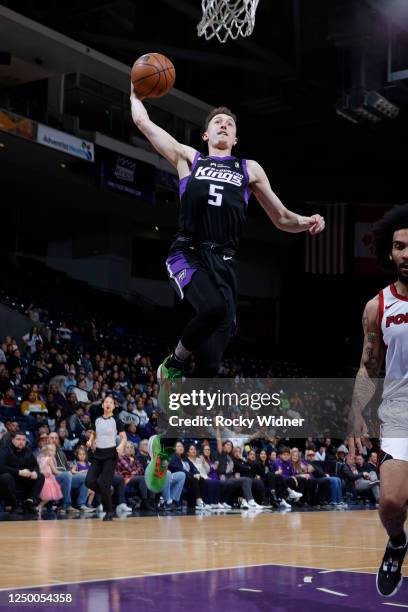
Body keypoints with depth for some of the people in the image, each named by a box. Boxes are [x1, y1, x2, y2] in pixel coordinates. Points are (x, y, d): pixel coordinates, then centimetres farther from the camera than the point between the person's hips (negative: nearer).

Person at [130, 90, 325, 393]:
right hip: (189, 255, -2)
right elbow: (143, 121, 21)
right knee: (213, 308, -34)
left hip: (223, 262, 2)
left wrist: (306, 222, 4)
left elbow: (282, 219, 23)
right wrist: (136, 94, 34)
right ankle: (173, 364, -7)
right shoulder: (189, 158, 19)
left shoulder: (249, 169, 23)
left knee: (210, 362, -5)